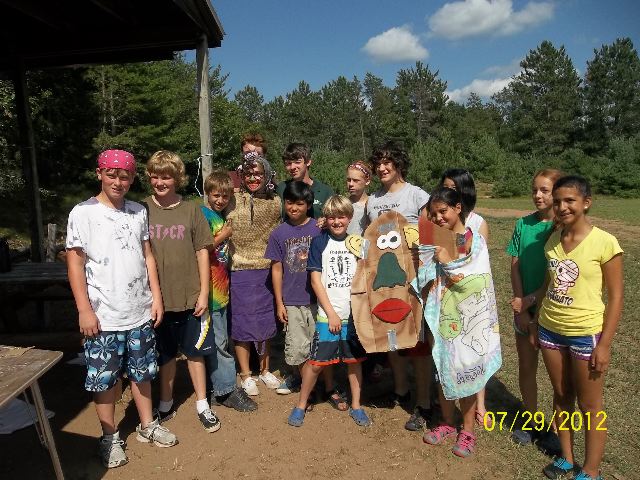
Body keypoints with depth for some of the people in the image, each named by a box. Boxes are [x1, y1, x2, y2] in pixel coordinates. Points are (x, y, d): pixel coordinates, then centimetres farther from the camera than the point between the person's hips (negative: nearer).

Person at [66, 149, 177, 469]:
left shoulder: (138, 212, 7)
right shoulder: (83, 213, -6)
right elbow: (75, 263, -7)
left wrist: (156, 297, 5)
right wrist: (84, 310, -11)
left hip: (140, 312, 4)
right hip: (103, 317, -4)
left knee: (142, 372, 16)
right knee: (104, 379, 7)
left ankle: (147, 426, 33)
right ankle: (110, 437, 26)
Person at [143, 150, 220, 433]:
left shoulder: (191, 211, -2)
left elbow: (202, 252, 0)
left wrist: (203, 293, -4)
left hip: (190, 297, 0)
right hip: (157, 298, 1)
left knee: (195, 352, 11)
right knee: (165, 354, 15)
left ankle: (202, 405, 26)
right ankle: (166, 405, 34)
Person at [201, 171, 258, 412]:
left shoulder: (221, 216, 13)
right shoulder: (203, 214, -10)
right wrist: (223, 236, -11)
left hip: (221, 287, 8)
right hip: (210, 288, -8)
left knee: (218, 340, 15)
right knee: (218, 342, -1)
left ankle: (215, 389, 26)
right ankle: (227, 389, 8)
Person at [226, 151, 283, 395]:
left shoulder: (275, 203, 4)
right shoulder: (233, 200, -6)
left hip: (267, 270, 3)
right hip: (240, 270, -3)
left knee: (266, 321, 14)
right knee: (242, 322, 6)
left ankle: (265, 370, 32)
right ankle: (246, 375, 23)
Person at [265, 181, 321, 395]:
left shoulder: (319, 229, -2)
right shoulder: (279, 233, 0)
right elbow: (277, 269, 3)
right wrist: (279, 303, 2)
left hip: (316, 298, 0)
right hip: (292, 301, 0)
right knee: (296, 346, 8)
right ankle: (298, 377, 35)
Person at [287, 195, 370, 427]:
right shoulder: (319, 242, -1)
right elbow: (316, 280, -4)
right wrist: (331, 313, -8)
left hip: (354, 313, 3)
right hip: (328, 315, -2)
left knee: (354, 359, 12)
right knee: (316, 362, 0)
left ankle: (356, 406, 28)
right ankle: (301, 406, 18)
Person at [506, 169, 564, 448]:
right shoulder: (523, 224, 1)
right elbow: (515, 267, 0)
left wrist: (530, 299, -15)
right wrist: (520, 306, -7)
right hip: (524, 307, 4)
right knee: (526, 366, 13)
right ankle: (531, 420, 30)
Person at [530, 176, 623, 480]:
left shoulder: (604, 243, -15)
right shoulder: (552, 241, 1)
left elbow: (616, 295, -12)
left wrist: (605, 344, -14)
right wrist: (537, 323, 10)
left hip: (586, 333, -5)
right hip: (550, 330, 5)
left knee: (589, 406, 10)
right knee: (561, 395, 18)